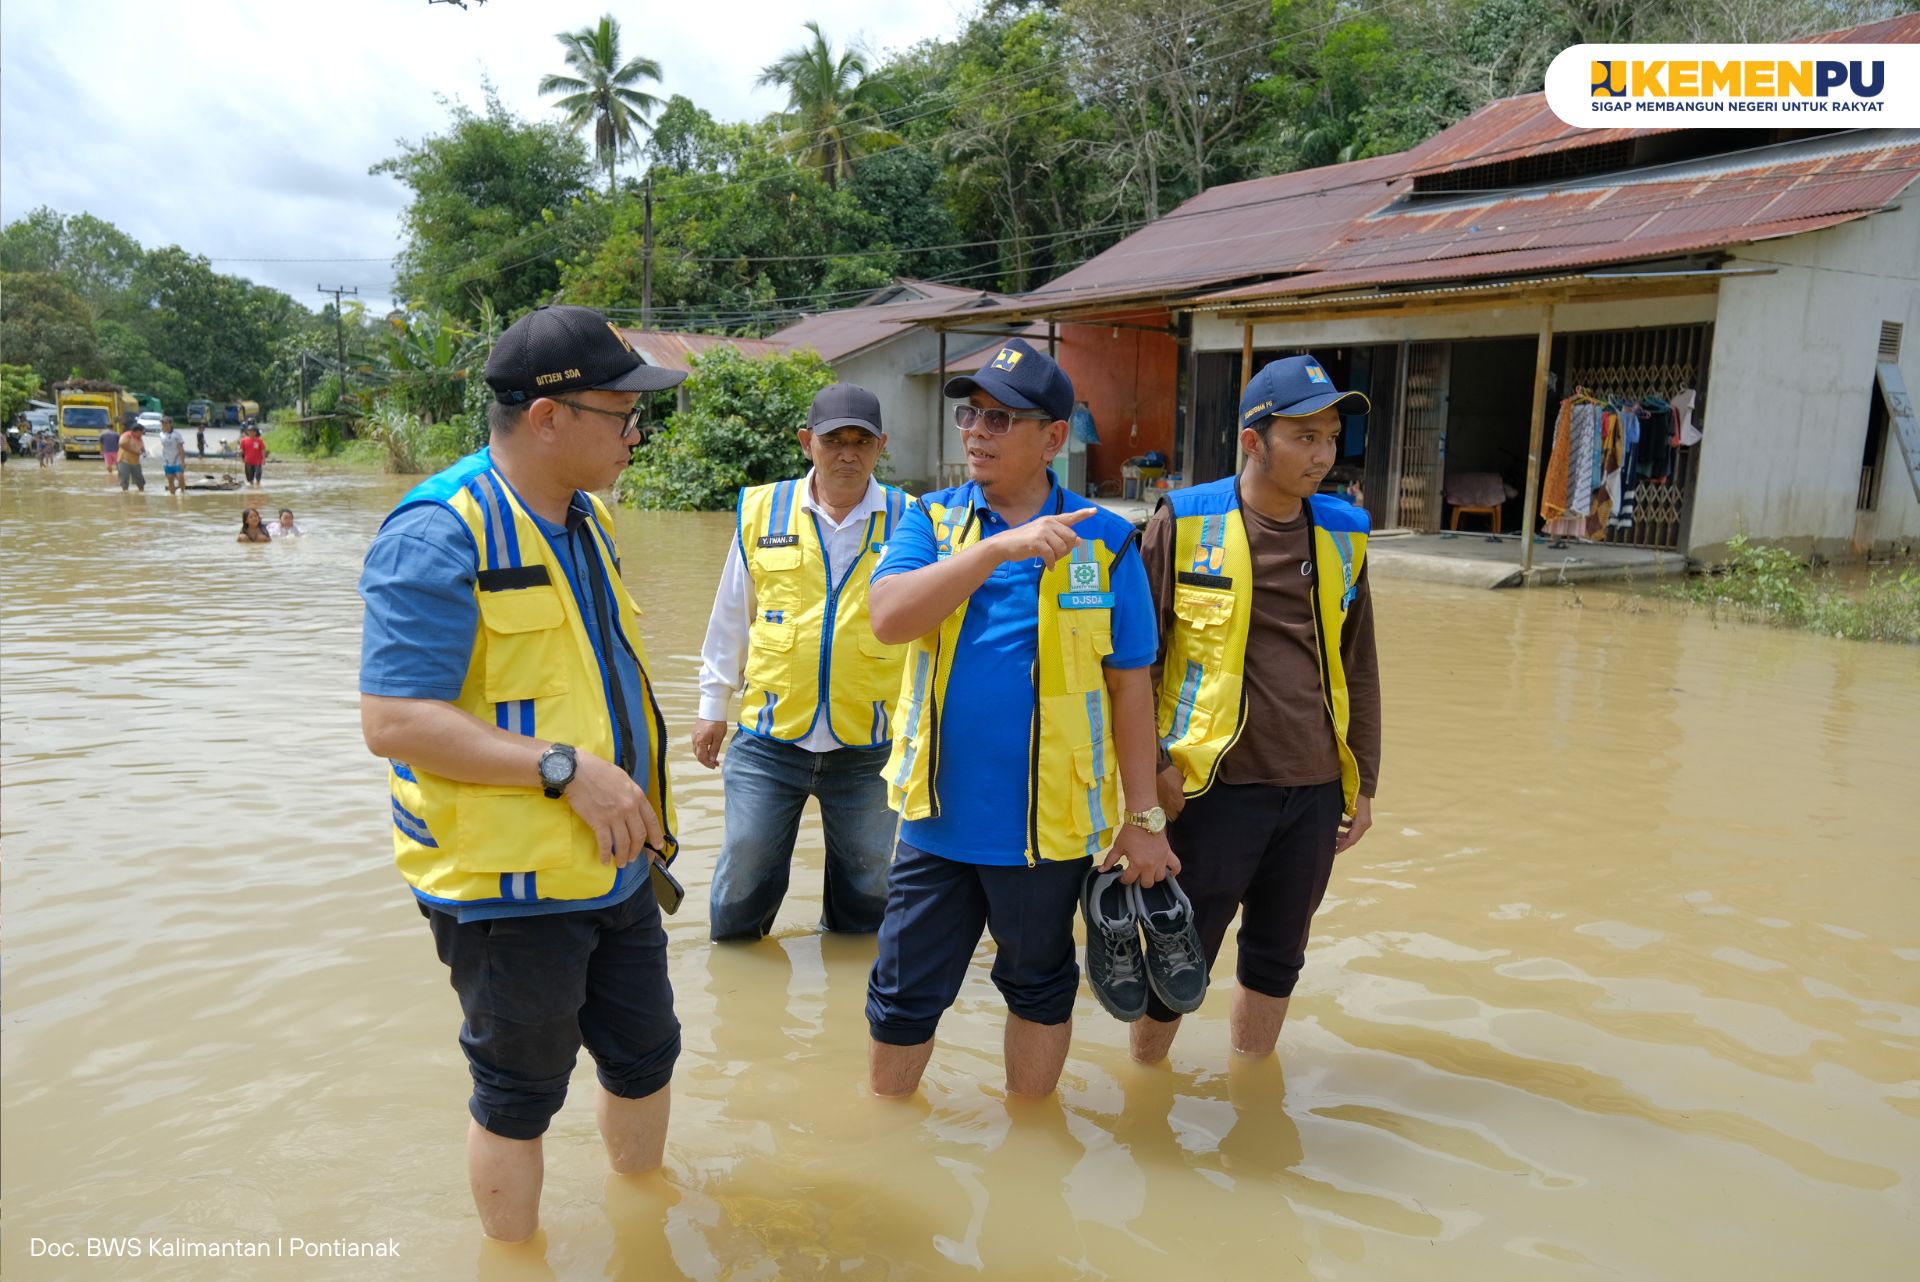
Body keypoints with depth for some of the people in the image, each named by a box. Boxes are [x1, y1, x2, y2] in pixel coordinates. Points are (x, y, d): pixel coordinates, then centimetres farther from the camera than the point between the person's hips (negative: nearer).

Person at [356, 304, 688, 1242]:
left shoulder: (586, 519, 9)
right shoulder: (439, 533, -19)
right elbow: (393, 721, -25)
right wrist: (567, 769, -29)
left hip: (614, 867, 8)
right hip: (508, 885, -8)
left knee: (645, 1057, 22)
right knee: (519, 1096, 11)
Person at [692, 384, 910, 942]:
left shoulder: (906, 521, -1)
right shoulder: (762, 510, 2)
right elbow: (730, 618, 10)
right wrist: (712, 705, 11)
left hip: (869, 745, 0)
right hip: (769, 738, 0)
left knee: (866, 886, 15)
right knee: (743, 877, 9)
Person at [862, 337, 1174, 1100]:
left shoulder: (1105, 543, -3)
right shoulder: (932, 522, 1)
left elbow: (1130, 688, -1)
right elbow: (888, 618, -18)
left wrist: (1143, 819, -1)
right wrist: (999, 548, -26)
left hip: (1048, 827, -1)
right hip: (937, 817, 2)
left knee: (1039, 985, 19)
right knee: (904, 995, 14)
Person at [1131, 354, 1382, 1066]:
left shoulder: (1343, 534, 7)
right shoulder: (1185, 522, -6)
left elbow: (1358, 667, 14)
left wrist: (1362, 781, 14)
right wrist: (1151, 762, -6)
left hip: (1315, 791, 4)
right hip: (1220, 785, -4)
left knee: (1277, 958, 17)